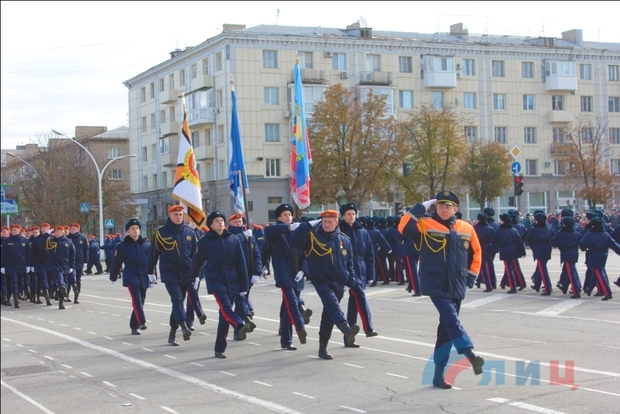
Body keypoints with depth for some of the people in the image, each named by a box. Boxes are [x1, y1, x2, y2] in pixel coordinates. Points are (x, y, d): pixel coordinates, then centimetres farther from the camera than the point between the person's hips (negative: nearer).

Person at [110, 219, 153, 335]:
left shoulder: (146, 244, 7)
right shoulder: (122, 246, -1)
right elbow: (116, 263, 6)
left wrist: (151, 275, 7)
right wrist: (113, 277, 13)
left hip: (144, 278, 4)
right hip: (131, 277, -4)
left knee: (141, 301, 9)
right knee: (136, 299, -20)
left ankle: (134, 325, 20)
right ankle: (141, 322, -30)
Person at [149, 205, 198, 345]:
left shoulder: (190, 233, 6)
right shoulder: (161, 232, -2)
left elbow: (195, 255, 10)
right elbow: (154, 253, 3)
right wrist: (151, 273, 4)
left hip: (186, 274, 4)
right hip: (169, 274, -3)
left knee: (178, 302, 8)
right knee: (177, 300, -19)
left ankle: (172, 334, 17)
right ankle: (184, 328, -33)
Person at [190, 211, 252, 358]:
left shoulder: (234, 240, 4)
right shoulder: (205, 242, -1)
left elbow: (241, 264, 4)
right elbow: (197, 262, 9)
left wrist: (244, 286, 2)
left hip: (232, 280, 3)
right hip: (215, 279, -3)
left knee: (224, 314, 5)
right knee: (225, 307, -26)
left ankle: (220, 349, 10)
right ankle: (241, 326, -48)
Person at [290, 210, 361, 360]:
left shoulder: (344, 240, 10)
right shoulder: (313, 237, -2)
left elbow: (349, 262, 17)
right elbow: (295, 241, -18)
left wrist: (351, 280, 11)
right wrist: (308, 225, -18)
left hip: (339, 284, 5)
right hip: (321, 281, -4)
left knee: (329, 314, 9)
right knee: (333, 305, -29)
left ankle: (323, 347, 17)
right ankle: (347, 329, -52)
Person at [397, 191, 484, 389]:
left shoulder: (466, 229, 8)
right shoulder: (426, 225, -3)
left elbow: (475, 253, 18)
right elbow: (404, 227, -20)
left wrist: (471, 277, 12)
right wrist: (422, 207, -17)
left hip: (456, 287, 4)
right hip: (435, 285, -4)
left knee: (447, 327, 9)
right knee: (451, 319, -24)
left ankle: (439, 374, 16)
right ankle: (470, 355, -32)